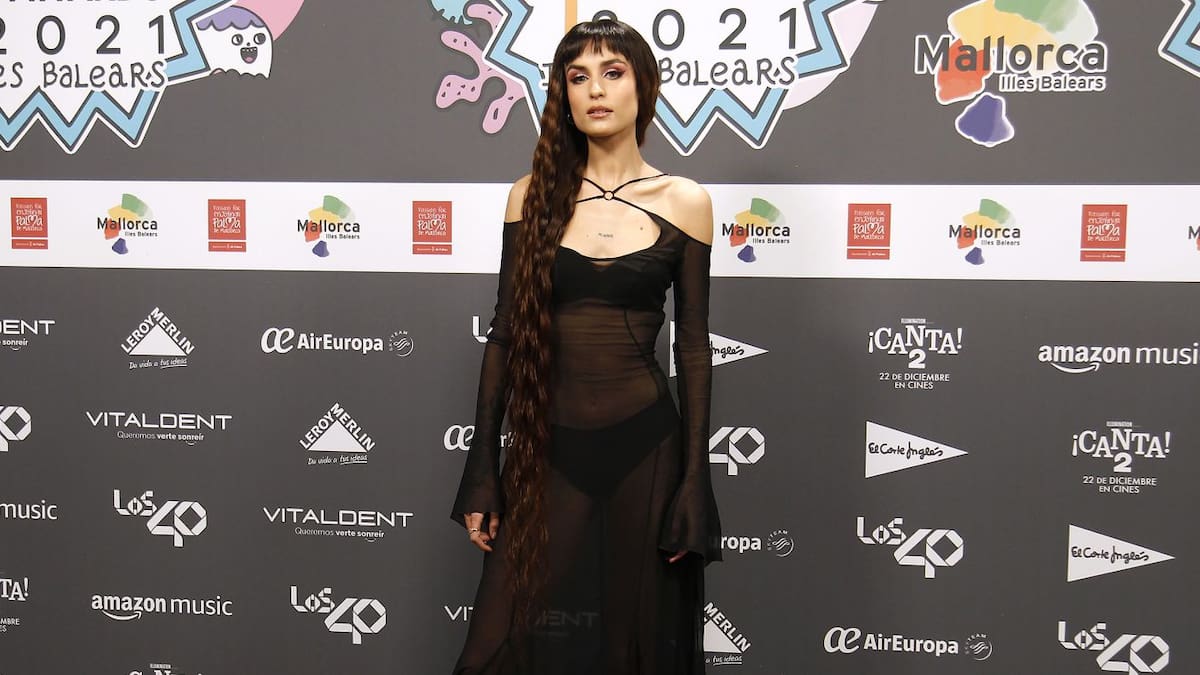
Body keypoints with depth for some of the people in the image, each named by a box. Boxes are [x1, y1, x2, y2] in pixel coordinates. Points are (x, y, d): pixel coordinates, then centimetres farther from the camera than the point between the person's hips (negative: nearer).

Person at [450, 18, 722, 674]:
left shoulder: (684, 201, 0)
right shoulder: (533, 195, 3)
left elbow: (692, 345, 1)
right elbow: (505, 331, 4)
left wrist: (695, 480, -3)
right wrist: (482, 468, 1)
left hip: (643, 446, 0)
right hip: (546, 448, 1)